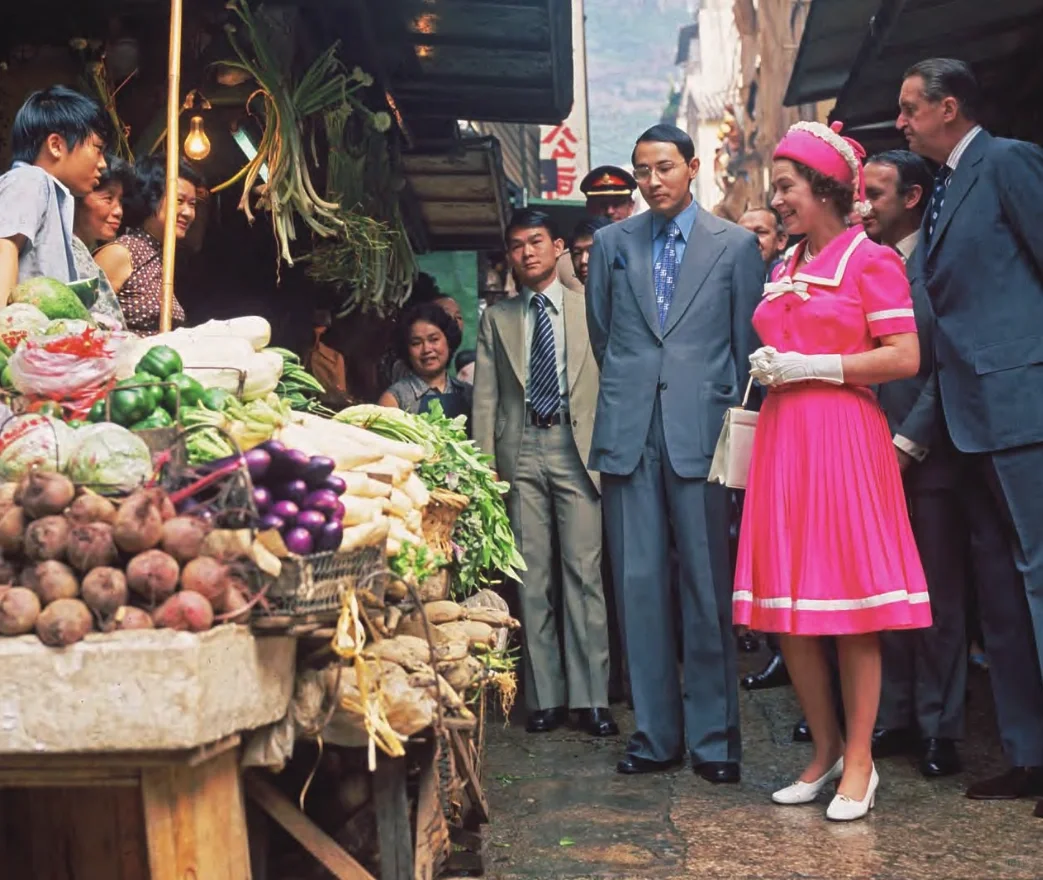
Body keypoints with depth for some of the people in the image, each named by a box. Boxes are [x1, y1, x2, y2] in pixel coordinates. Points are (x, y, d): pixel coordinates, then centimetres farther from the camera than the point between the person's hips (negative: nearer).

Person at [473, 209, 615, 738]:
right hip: (520, 451, 2)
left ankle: (590, 697, 0)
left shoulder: (590, 310, 9)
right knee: (533, 578, 3)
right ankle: (545, 696, 9)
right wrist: (484, 464, 0)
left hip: (577, 447, -2)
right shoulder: (496, 319, 15)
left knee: (583, 573, -5)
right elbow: (486, 397, 10)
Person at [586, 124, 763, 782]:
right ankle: (656, 734, 12)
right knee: (639, 583, 3)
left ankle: (714, 737, 10)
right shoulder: (613, 243, 12)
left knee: (708, 586, 0)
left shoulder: (736, 245, 6)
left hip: (702, 432, -2)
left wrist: (732, 416, 6)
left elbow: (747, 341, 8)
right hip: (629, 434, 2)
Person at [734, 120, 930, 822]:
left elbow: (905, 357, -11)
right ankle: (825, 751, 19)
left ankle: (859, 762, 8)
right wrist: (766, 366, 7)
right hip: (782, 441, 7)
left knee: (852, 606, -2)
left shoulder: (871, 259, -3)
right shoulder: (783, 270, 17)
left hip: (843, 440, -7)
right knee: (789, 608, 6)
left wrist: (813, 367, -12)